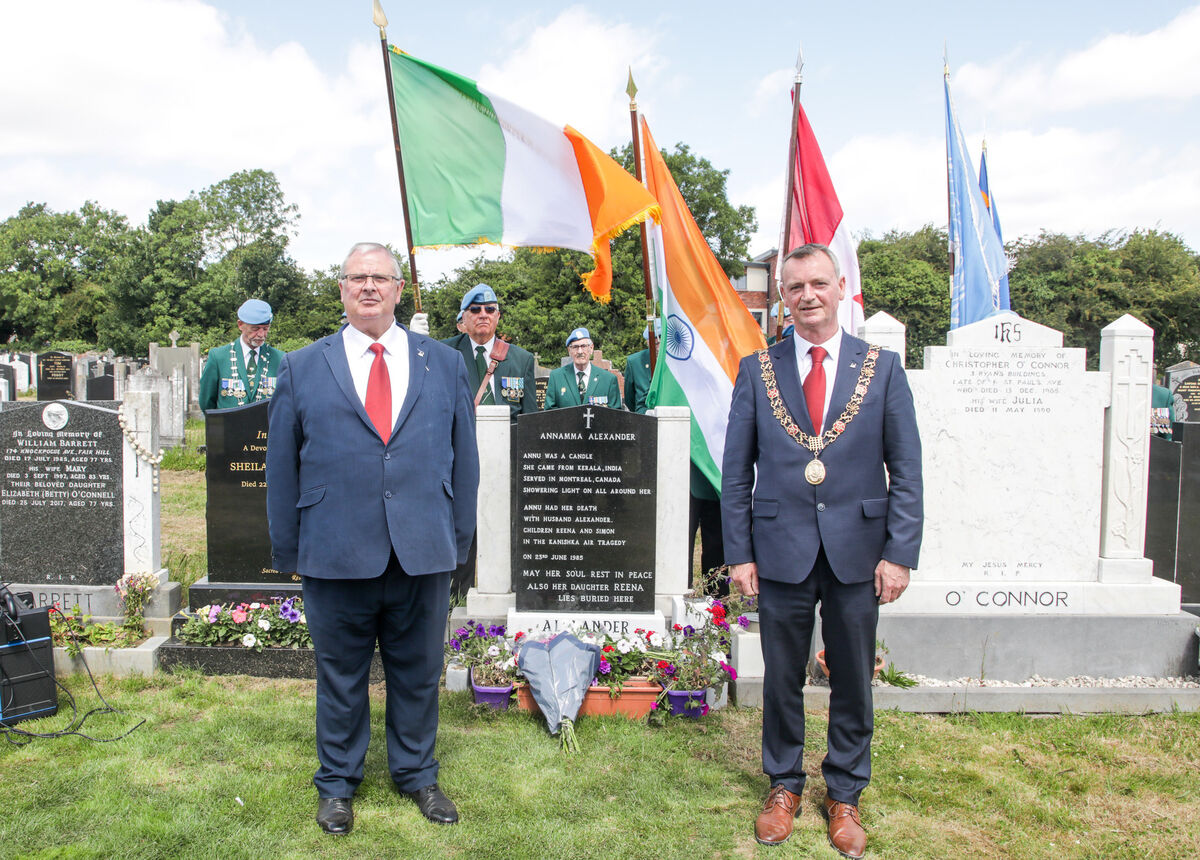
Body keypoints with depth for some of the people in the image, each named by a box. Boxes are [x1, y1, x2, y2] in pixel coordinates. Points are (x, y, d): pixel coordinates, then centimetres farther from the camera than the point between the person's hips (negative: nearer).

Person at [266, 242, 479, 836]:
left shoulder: (444, 364, 7)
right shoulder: (301, 369, 5)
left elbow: (464, 458, 9)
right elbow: (281, 467, 6)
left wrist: (459, 538, 6)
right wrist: (287, 550, 4)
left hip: (424, 555, 1)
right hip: (335, 557, -1)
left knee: (418, 673, 14)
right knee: (340, 675, 14)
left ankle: (417, 775, 36)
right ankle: (337, 784, 35)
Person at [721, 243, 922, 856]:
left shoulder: (882, 368, 2)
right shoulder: (757, 369, 2)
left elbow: (906, 472, 1)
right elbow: (736, 472, 3)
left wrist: (899, 553, -5)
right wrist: (738, 553, -2)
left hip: (857, 552, 0)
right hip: (781, 551, 0)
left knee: (852, 683, 12)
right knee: (781, 679, 12)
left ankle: (844, 795, 32)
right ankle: (783, 786, 34)